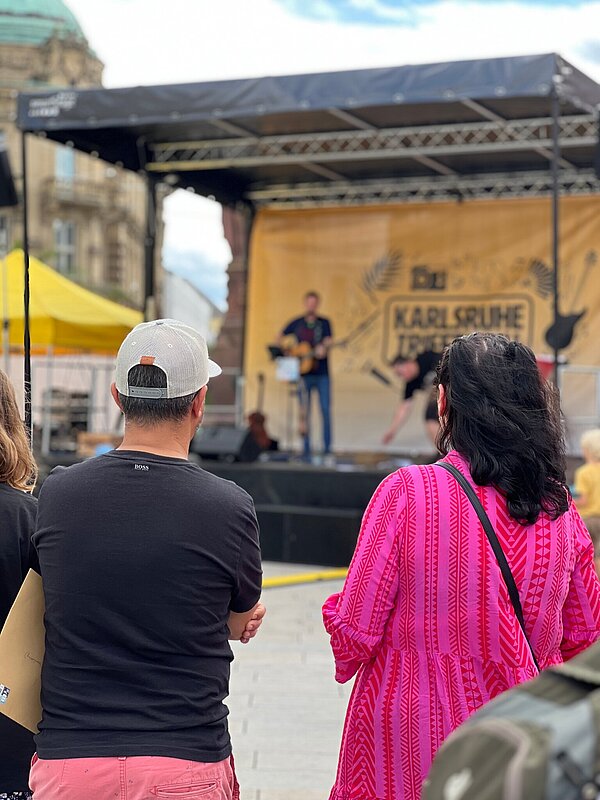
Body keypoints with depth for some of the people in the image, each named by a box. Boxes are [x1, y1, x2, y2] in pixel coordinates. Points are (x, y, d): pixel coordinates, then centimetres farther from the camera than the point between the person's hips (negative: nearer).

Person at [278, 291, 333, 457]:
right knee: (304, 412, 1)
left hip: (322, 373, -1)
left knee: (325, 409, -4)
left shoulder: (324, 323, 5)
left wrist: (323, 348, -27)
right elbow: (280, 338, 16)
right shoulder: (296, 323, 8)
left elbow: (329, 341, -4)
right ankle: (306, 448, 5)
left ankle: (327, 447, 1)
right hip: (304, 373, 1)